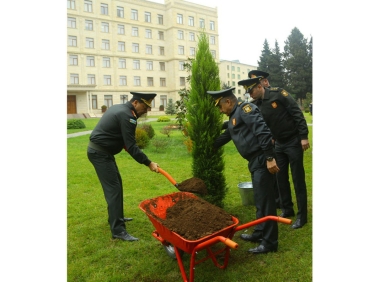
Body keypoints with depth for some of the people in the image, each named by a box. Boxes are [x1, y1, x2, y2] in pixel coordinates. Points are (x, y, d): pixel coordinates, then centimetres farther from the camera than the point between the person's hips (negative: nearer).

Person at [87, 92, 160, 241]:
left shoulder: (119, 108, 12)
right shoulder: (127, 115, -19)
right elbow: (131, 147, -22)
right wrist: (148, 163, -17)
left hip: (100, 150, 10)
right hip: (100, 153, -10)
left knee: (116, 183, 18)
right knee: (113, 188, -11)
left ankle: (116, 217, 31)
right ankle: (118, 230, -8)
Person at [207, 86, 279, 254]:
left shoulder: (245, 109, -11)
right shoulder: (234, 117, 20)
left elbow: (263, 132, -22)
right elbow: (225, 137, 33)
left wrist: (269, 158, -26)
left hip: (263, 161, -10)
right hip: (255, 162, 10)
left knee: (264, 201, -2)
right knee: (259, 200, 17)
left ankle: (270, 242, 9)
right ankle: (260, 233, 31)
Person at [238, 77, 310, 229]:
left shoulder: (278, 93, -15)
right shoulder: (256, 105, 2)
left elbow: (297, 113, -16)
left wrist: (304, 136, -20)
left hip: (293, 141, -6)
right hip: (278, 144, 6)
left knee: (298, 179, 1)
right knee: (281, 178, 11)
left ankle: (302, 215, 12)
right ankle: (287, 209, 29)